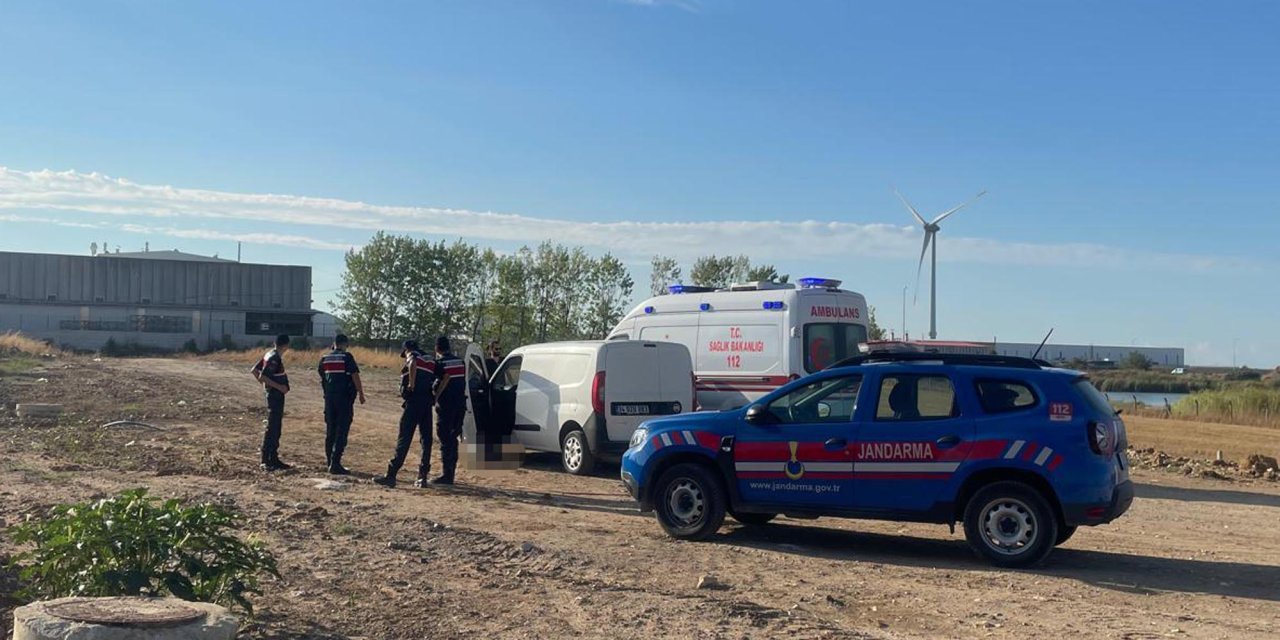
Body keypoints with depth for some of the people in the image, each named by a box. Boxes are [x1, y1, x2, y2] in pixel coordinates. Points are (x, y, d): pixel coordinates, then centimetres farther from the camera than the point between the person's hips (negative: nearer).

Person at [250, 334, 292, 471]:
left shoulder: (270, 355, 11)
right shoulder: (274, 358, -17)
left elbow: (254, 370, 18)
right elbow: (262, 377, -24)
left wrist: (265, 384, 18)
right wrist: (279, 386, -19)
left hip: (273, 395, 10)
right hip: (276, 396, -10)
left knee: (275, 429, 14)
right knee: (272, 429, -6)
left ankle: (274, 460, 19)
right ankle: (267, 461, -4)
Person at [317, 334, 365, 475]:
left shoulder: (325, 358, 8)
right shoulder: (347, 357, -8)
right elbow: (355, 376, -12)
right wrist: (361, 394, -5)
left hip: (329, 398, 6)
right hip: (344, 398, -6)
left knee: (330, 430, 16)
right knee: (342, 430, -4)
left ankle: (329, 461, 22)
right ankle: (335, 464, -10)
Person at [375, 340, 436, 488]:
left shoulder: (412, 356, 1)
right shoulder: (430, 361, 22)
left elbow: (413, 364, -23)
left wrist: (411, 385, -18)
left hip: (413, 402, -6)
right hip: (427, 403, 6)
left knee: (404, 439, -7)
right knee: (426, 439, 9)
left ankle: (391, 475, -7)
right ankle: (423, 477, 8)